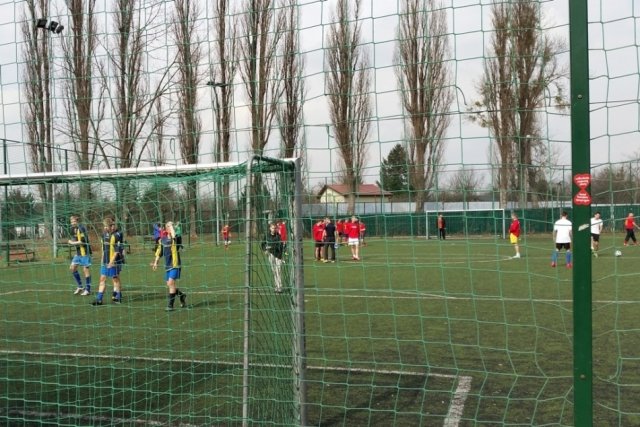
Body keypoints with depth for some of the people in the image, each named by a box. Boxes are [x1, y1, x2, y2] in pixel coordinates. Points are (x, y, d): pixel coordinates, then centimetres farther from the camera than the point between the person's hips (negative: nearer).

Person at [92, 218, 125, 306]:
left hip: (114, 261, -7)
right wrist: (102, 259, 18)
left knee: (115, 279, 3)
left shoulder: (117, 235, -13)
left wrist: (112, 261, -19)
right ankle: (99, 299, 7)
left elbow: (117, 250, -16)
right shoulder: (105, 234, 10)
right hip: (105, 262, 7)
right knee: (102, 278, 5)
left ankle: (118, 297, 17)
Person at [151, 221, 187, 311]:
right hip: (167, 266, 6)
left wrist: (171, 225, -20)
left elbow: (173, 235, -34)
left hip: (175, 265, -6)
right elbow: (159, 251, 18)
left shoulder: (175, 239, -9)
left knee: (171, 283, -14)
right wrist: (155, 262, 16)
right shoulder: (162, 239, 6)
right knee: (169, 285, 9)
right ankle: (182, 295, 35)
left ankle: (170, 305, -7)